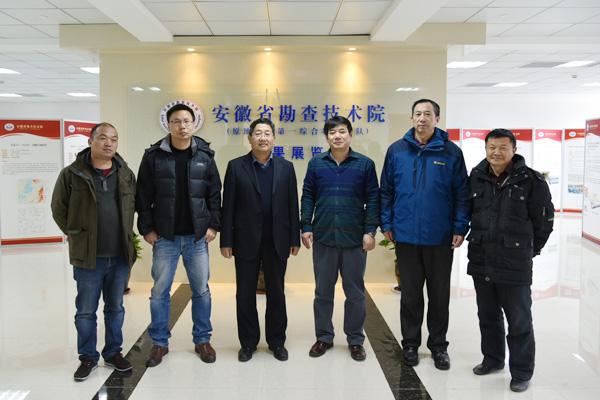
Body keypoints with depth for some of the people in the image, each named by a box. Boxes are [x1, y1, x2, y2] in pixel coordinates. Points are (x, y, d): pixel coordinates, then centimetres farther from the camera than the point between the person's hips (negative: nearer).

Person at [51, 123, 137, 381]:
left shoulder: (126, 174, 6)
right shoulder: (72, 174, -3)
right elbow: (59, 209, 5)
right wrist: (76, 235, 2)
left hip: (120, 256, 3)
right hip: (88, 256, -3)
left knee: (116, 308, 14)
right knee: (86, 311, 8)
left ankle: (113, 352, 30)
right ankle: (88, 357, 24)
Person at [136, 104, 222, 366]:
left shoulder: (205, 156, 3)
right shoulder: (154, 156, -1)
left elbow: (215, 193, 7)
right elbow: (144, 195, 1)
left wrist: (213, 224, 1)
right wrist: (146, 228, -3)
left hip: (197, 236, 1)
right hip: (164, 237, -1)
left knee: (201, 290, 8)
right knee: (160, 291, 6)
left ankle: (202, 340, 24)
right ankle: (159, 343, 22)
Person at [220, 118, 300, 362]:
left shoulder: (286, 168, 6)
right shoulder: (236, 167, 1)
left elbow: (292, 205, 5)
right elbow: (228, 206, -2)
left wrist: (295, 238, 2)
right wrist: (226, 241, -5)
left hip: (277, 241, 1)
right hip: (246, 241, -1)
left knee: (276, 293, 10)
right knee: (245, 294, 8)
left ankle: (277, 341, 25)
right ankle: (248, 342, 23)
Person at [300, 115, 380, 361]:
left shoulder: (365, 164, 2)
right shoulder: (316, 164, 6)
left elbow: (373, 199, 2)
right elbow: (307, 197, 8)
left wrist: (370, 231, -4)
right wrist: (306, 227, 0)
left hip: (355, 239, -1)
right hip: (323, 237, 1)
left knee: (355, 292, 8)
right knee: (323, 291, 10)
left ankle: (355, 340, 22)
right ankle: (324, 337, 25)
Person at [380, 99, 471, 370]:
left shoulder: (451, 152, 0)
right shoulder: (396, 151, 3)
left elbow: (462, 193, 0)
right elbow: (386, 190, 7)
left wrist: (460, 228, -5)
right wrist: (386, 223, 1)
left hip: (440, 237, -1)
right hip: (406, 235, 1)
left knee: (439, 294, 11)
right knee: (410, 293, 12)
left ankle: (438, 345, 27)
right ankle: (410, 343, 27)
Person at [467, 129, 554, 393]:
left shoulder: (531, 181, -9)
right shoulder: (476, 177, 3)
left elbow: (544, 221, 0)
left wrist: (528, 251, 7)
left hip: (514, 266, -4)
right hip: (480, 262, 5)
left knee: (519, 321, 4)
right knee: (488, 316, 18)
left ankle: (522, 372, 19)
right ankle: (493, 359, 36)